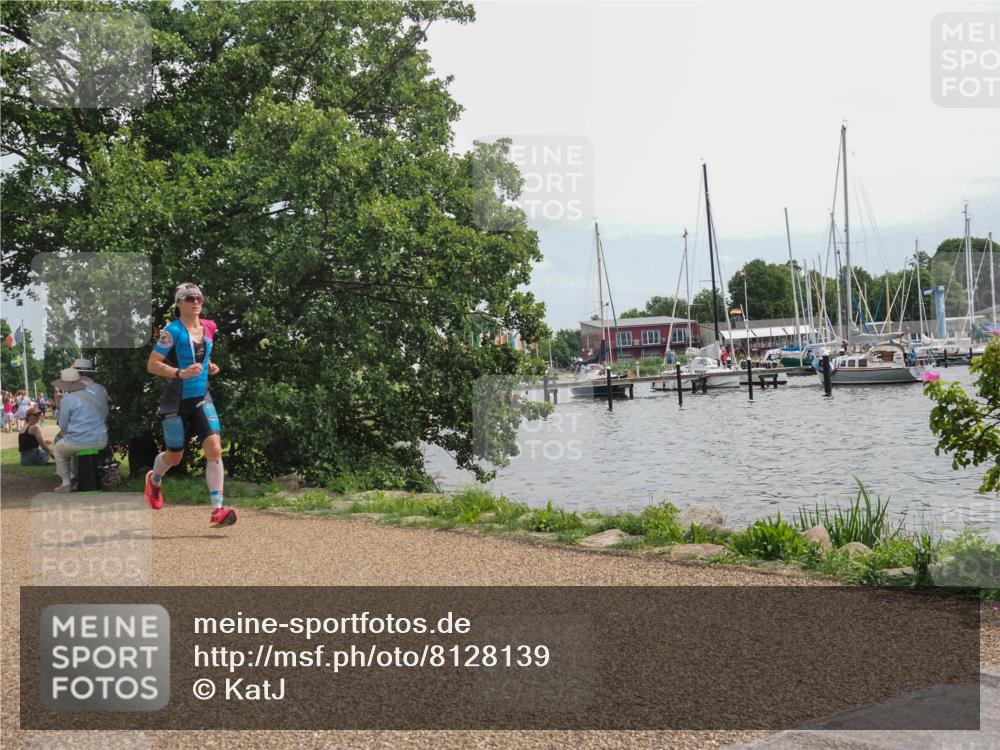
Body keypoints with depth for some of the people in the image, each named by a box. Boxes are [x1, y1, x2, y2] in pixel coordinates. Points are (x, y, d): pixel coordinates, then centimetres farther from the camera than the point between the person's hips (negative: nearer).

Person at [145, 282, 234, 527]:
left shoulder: (208, 328, 6)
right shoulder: (173, 331, -12)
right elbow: (152, 365, -14)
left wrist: (210, 367, 5)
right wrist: (181, 373, -27)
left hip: (202, 399, 4)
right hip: (176, 401, -4)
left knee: (214, 448, -14)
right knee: (174, 456, 10)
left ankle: (217, 509, -12)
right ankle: (154, 480, 47)